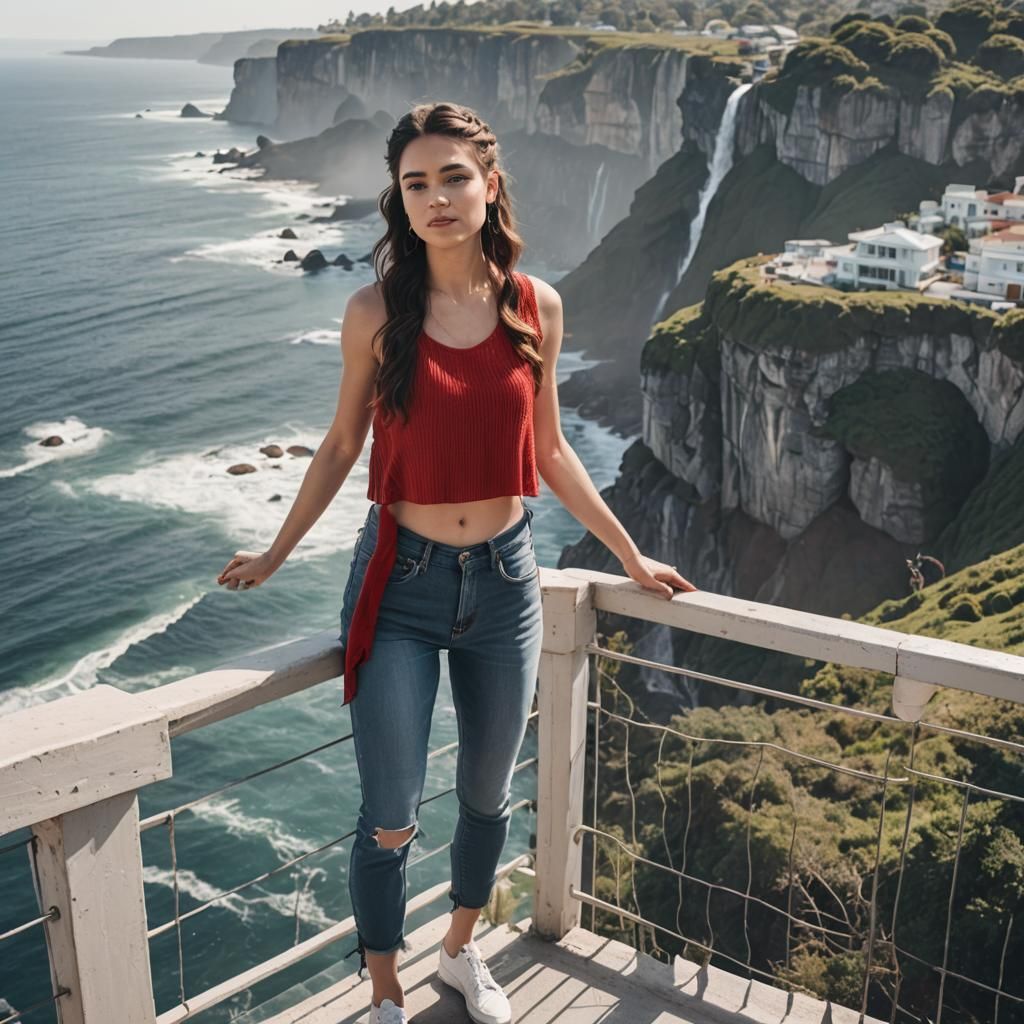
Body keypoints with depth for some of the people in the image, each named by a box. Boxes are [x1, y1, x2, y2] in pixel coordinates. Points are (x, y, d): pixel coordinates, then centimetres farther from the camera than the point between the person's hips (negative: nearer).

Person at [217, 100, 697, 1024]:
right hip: (400, 583, -2)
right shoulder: (377, 311, -9)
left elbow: (548, 449, 8)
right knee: (390, 823, 3)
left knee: (488, 796, 19)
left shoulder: (535, 307, -2)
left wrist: (630, 556, 13)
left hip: (504, 579, 3)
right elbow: (342, 446, 3)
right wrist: (276, 554, 10)